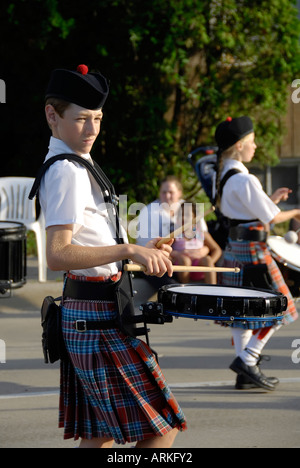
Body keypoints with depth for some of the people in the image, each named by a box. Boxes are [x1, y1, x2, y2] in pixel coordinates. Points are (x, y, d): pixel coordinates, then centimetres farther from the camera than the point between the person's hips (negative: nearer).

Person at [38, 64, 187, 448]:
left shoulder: (67, 167, 17)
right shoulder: (68, 173, -16)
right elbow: (57, 256, -27)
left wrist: (141, 251, 22)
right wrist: (129, 251, -32)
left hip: (83, 315, 10)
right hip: (99, 317, -10)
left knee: (99, 434, 12)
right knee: (162, 427, -8)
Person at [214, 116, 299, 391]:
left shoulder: (225, 176, 11)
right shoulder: (245, 180, -19)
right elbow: (271, 217, -15)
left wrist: (271, 199, 19)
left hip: (234, 249, 10)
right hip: (251, 249, -10)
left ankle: (245, 373, 15)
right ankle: (247, 360, -7)